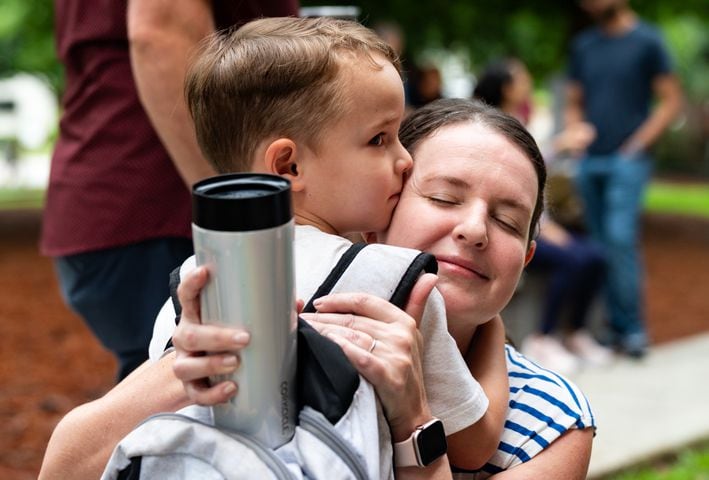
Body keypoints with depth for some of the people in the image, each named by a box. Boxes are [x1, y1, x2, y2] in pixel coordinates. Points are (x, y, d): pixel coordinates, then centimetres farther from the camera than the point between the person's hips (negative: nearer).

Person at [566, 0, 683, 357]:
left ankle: (633, 328, -6)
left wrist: (636, 146, -9)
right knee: (601, 244, 6)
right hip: (589, 161, 5)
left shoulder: (646, 41, -2)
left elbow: (671, 101, -2)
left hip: (626, 160, -5)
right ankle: (616, 326, 14)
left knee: (620, 238, -15)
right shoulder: (582, 45, 13)